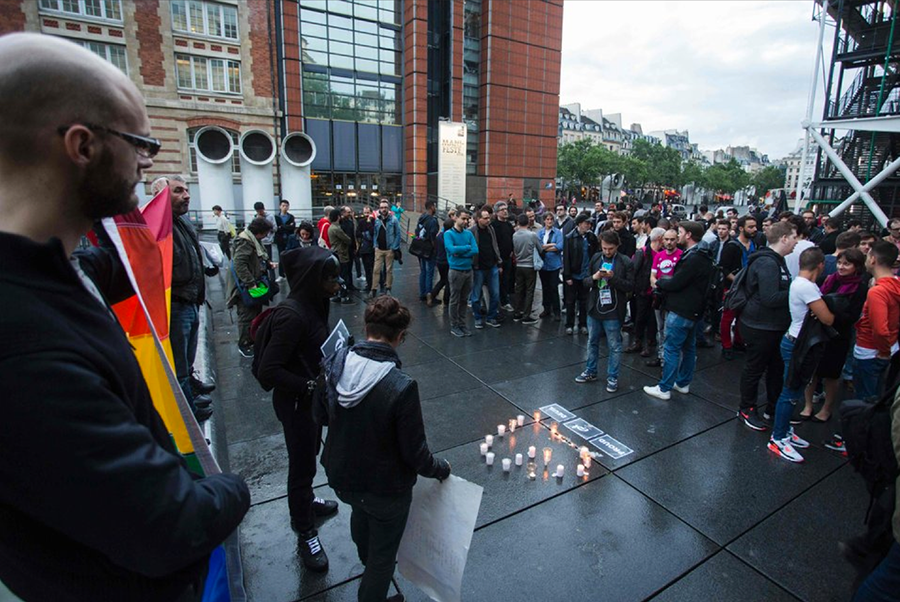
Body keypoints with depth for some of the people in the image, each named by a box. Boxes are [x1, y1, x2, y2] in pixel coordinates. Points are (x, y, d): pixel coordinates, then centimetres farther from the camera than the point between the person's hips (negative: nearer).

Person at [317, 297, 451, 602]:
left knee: (360, 511, 38)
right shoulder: (401, 387, -34)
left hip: (340, 477, 7)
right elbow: (415, 453, -23)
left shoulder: (334, 364, -18)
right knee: (383, 554, 22)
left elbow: (322, 416, -1)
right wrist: (441, 469, -3)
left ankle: (366, 561, 68)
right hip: (385, 490, -7)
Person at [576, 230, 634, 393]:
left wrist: (613, 277, -22)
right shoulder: (595, 258, 4)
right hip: (594, 308, 5)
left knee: (614, 346, 7)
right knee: (592, 342, 17)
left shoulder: (625, 262, -8)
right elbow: (585, 282, 7)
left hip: (613, 311, -4)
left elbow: (630, 286, -9)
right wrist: (594, 277, -15)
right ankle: (591, 371, 33)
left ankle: (612, 377, 20)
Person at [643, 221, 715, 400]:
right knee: (689, 347, 17)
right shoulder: (702, 257, 11)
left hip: (681, 312, -10)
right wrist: (664, 283, 3)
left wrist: (659, 282, -2)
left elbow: (675, 283, -20)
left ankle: (664, 388, 4)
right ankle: (683, 383, 30)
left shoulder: (693, 258, -21)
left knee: (672, 349, -3)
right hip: (694, 311, 10)